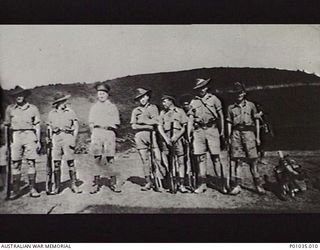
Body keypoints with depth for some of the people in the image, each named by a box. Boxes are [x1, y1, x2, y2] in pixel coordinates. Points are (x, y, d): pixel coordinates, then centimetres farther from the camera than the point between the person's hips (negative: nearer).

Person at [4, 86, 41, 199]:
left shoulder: (33, 108, 7)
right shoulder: (10, 108, 10)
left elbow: (37, 126, 10)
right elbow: (6, 124, 15)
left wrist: (38, 141, 5)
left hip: (30, 136, -1)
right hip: (15, 136, 1)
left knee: (31, 163, -2)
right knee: (15, 163, -2)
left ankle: (32, 189, 4)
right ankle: (15, 190, 3)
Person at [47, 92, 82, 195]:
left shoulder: (70, 112, 6)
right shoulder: (51, 113, 12)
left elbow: (76, 126, 7)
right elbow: (50, 128, 17)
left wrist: (74, 139, -3)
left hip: (67, 137, -2)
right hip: (56, 137, 2)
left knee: (71, 162, -4)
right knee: (56, 163, 1)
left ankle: (74, 185, 4)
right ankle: (57, 187, 7)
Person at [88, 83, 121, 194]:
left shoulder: (112, 107, 16)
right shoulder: (94, 107, 20)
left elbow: (116, 124, 12)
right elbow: (91, 123, 14)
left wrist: (109, 128, -1)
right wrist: (94, 134, 2)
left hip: (109, 132, -1)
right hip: (97, 131, 1)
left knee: (110, 158, -4)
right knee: (97, 158, -5)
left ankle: (114, 183, 1)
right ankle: (96, 182, -2)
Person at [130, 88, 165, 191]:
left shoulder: (153, 108, 12)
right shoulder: (135, 110, 17)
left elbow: (155, 121, -2)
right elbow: (133, 126, 5)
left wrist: (142, 121, -4)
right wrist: (148, 125, -4)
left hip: (152, 135, -2)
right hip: (140, 136, 2)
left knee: (157, 159, -10)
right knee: (145, 160, 1)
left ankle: (160, 182, -11)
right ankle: (148, 182, 7)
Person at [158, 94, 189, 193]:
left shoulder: (180, 111, 9)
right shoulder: (162, 113, 17)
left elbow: (184, 127, 4)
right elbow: (160, 127, 10)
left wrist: (176, 137, -8)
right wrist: (166, 138, -5)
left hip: (178, 138, -2)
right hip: (166, 139, 2)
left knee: (181, 161, -6)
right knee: (167, 163, -3)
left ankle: (181, 184, -4)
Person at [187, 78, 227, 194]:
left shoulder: (213, 99, 7)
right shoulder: (193, 102, 12)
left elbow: (221, 115, 8)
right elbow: (190, 119, 13)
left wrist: (222, 130, 3)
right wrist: (189, 133, 6)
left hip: (212, 129, -2)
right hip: (198, 131, 2)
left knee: (215, 157, -5)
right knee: (200, 157, 0)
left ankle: (223, 183, 0)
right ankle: (202, 183, 6)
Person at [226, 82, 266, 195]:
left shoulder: (251, 105, 11)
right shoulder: (231, 107, 14)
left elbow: (256, 121, 10)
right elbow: (229, 123, 14)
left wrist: (257, 137, 5)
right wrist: (229, 137, 7)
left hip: (248, 132, -1)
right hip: (236, 133, 1)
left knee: (252, 160, -4)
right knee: (237, 159, -2)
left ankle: (258, 184, 2)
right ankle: (237, 185, 2)